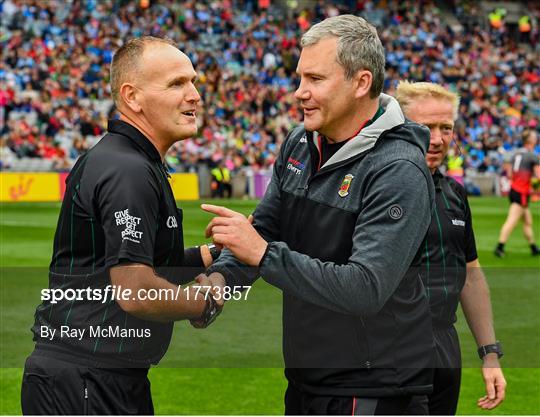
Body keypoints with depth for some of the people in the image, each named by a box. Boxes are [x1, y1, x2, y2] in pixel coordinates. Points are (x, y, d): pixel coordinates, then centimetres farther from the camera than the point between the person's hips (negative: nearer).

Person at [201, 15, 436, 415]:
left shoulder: (399, 172, -20)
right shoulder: (300, 143, 3)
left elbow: (366, 288, -28)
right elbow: (263, 227, 9)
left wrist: (264, 253, -29)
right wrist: (221, 275, -11)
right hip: (305, 375, 7)